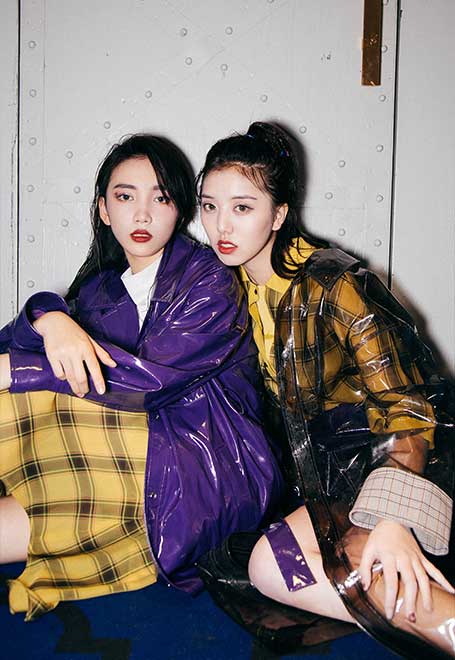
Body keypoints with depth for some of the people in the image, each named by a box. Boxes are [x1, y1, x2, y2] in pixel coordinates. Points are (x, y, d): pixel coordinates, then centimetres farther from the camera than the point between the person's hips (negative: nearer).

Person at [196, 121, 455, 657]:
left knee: (275, 562, -33)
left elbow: (407, 410, -18)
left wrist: (394, 519, -32)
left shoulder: (334, 287, -14)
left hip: (378, 458, -6)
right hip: (314, 468, 6)